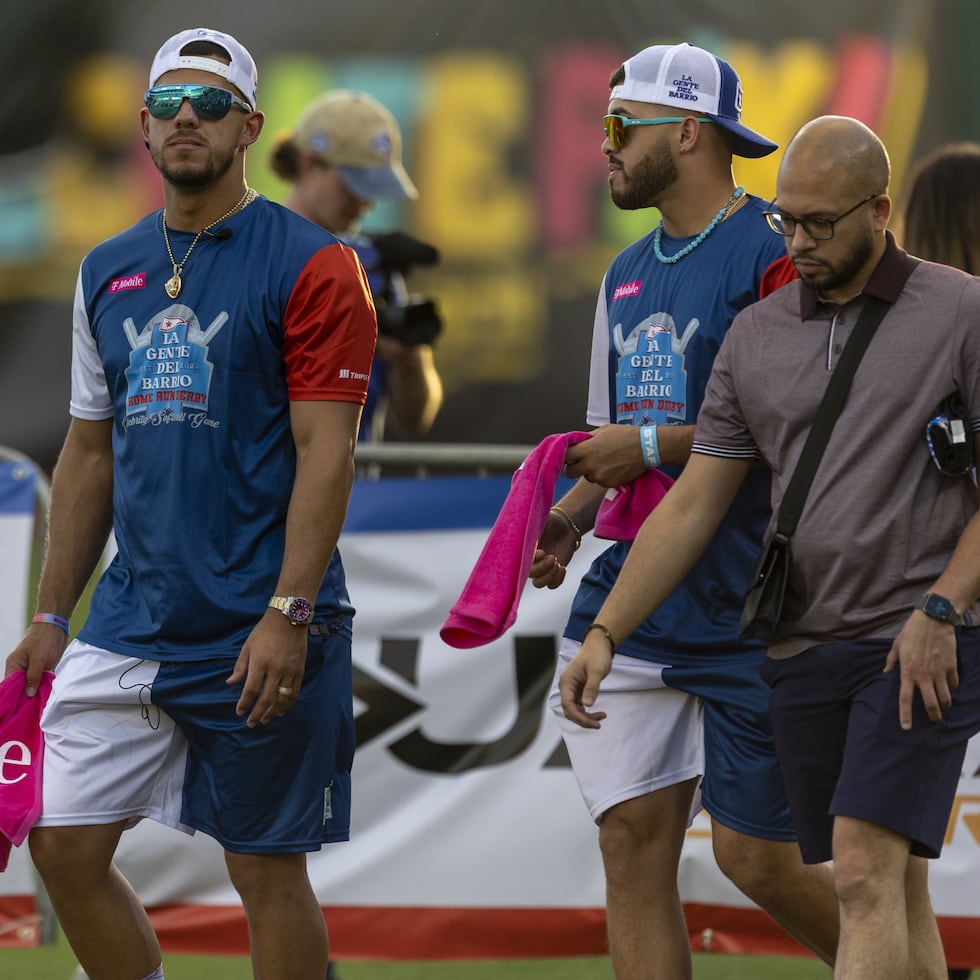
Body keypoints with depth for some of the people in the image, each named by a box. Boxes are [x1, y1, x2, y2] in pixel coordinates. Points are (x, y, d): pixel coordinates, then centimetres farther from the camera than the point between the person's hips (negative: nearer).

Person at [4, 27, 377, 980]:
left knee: (265, 869, 0)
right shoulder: (108, 273, 12)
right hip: (128, 621, 6)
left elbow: (325, 452, -11)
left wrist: (288, 615, -19)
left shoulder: (309, 265, -6)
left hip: (259, 633, -6)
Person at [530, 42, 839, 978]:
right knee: (633, 840, -1)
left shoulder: (770, 255, -10)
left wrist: (655, 446, -17)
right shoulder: (627, 275, 15)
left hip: (746, 611, -7)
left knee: (755, 857, -1)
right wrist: (572, 513, 4)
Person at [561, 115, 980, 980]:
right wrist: (604, 634, 2)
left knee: (867, 876, -16)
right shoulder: (756, 336, 10)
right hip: (804, 646, 5)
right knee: (894, 886, 9)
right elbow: (693, 504, 10)